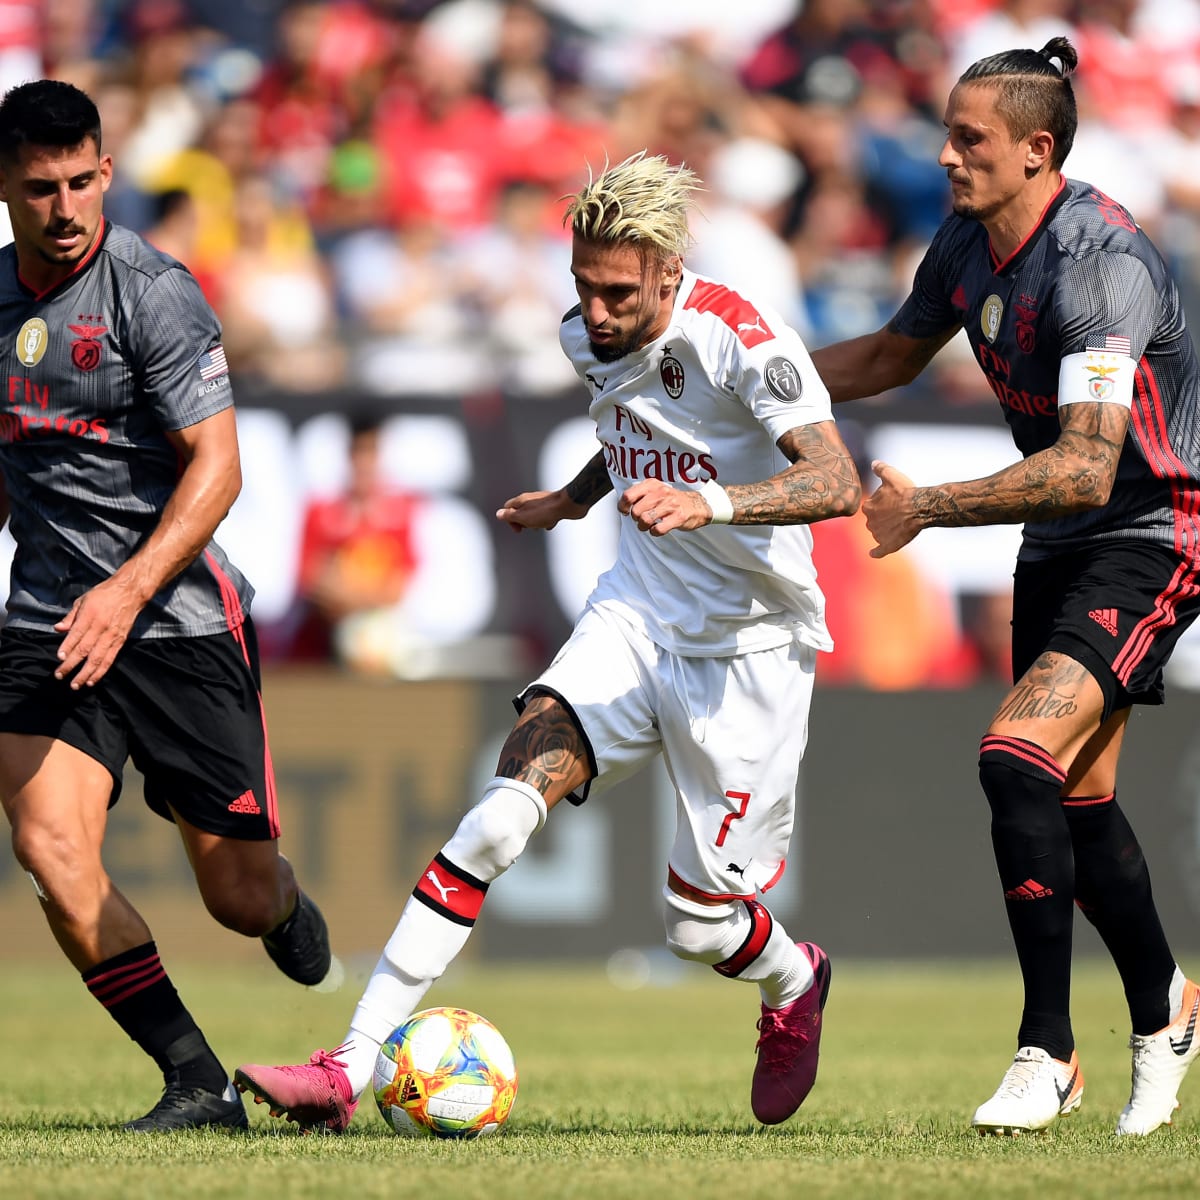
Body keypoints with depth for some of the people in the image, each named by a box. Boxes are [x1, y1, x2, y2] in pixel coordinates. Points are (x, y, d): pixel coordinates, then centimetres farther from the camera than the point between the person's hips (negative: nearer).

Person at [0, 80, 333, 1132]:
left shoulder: (152, 293, -11)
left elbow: (216, 467, -16)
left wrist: (129, 589, -28)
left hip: (177, 616, -4)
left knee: (240, 896, 0)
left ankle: (284, 910, 41)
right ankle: (197, 1086, -9)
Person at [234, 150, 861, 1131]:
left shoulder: (743, 341, -20)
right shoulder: (589, 339, 1)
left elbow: (837, 483, -32)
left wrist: (711, 502, -44)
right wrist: (577, 498, 21)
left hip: (749, 650, -5)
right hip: (636, 617, 5)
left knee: (700, 925, 0)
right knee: (504, 813, -18)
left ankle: (795, 988, 40)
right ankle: (348, 1070, -22)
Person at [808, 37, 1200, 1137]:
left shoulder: (1103, 263, -26)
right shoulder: (968, 245, 0)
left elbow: (1085, 468, -32)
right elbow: (894, 353, 21)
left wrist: (930, 507, -34)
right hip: (1057, 546, 9)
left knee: (1019, 757, -23)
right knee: (1078, 798, 14)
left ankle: (1047, 1050, -16)